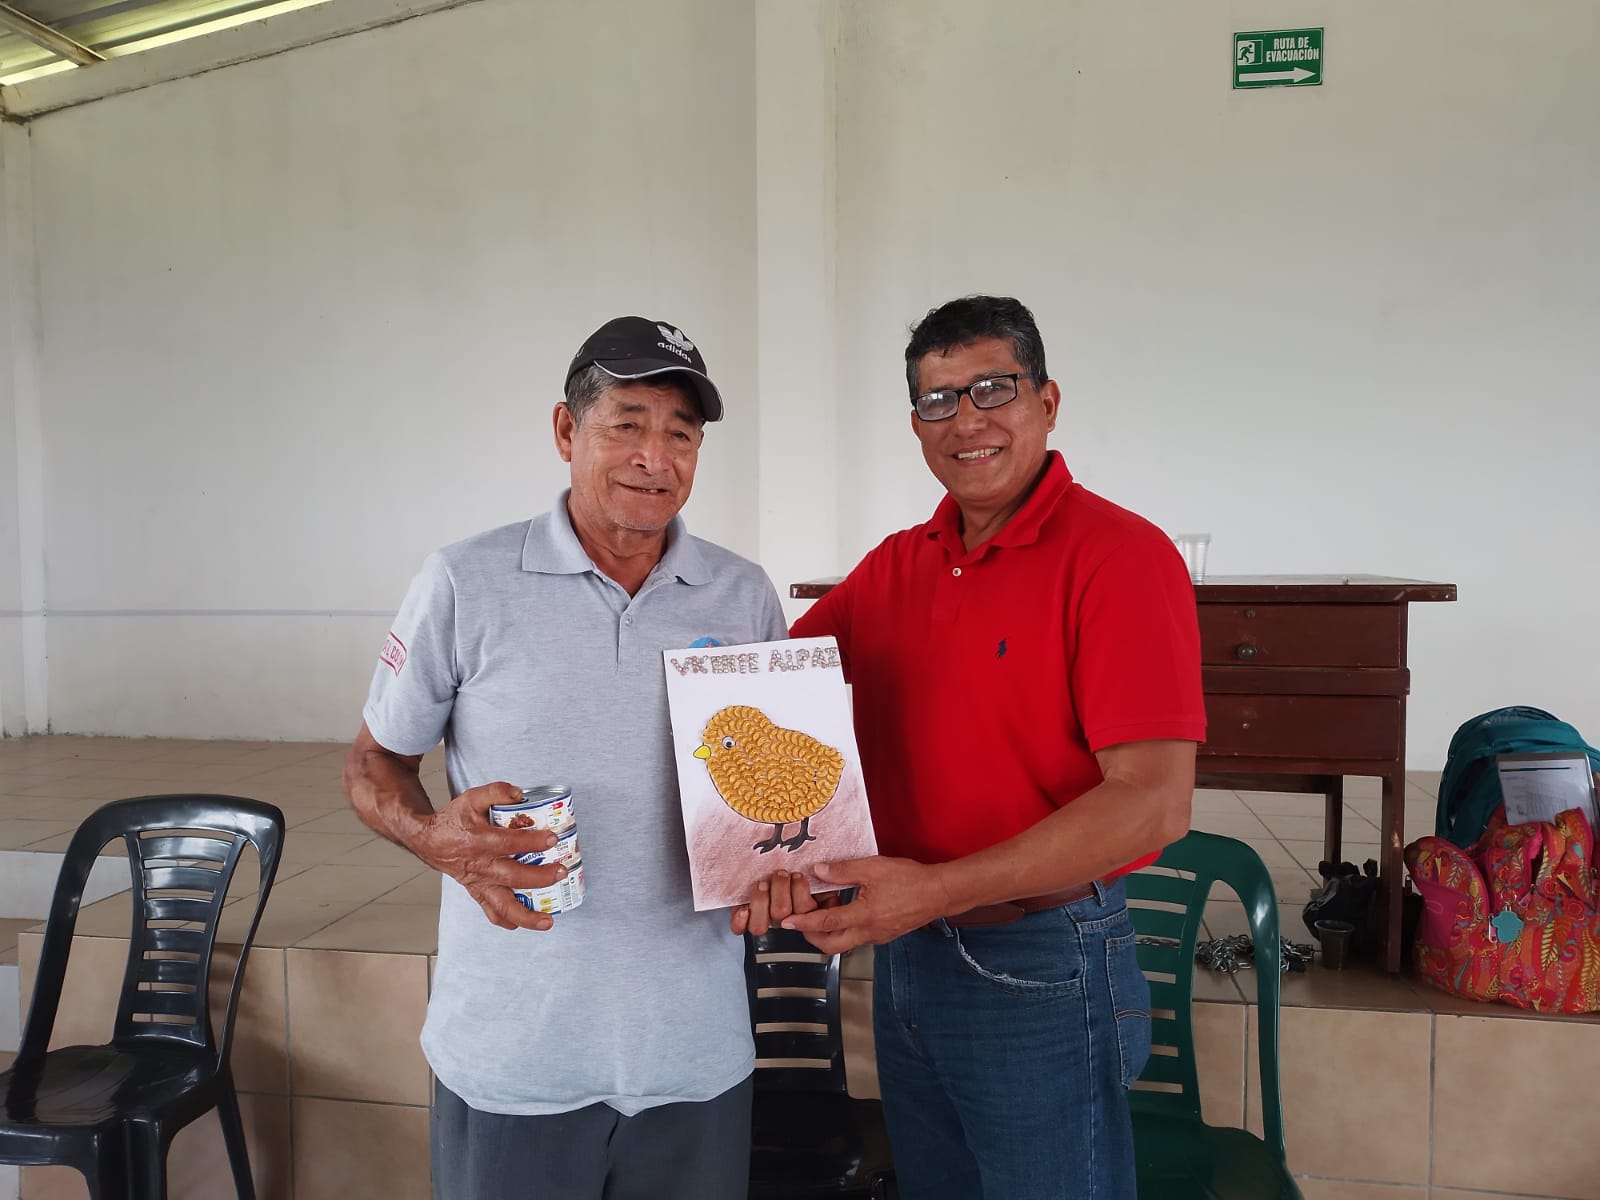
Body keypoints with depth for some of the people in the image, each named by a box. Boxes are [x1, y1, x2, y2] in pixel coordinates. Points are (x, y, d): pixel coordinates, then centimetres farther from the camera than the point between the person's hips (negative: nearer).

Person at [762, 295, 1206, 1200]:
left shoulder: (1120, 555, -15)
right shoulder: (896, 565, 5)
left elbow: (1155, 801, -22)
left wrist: (937, 890, -26)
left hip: (1042, 966, -6)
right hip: (904, 952, 6)